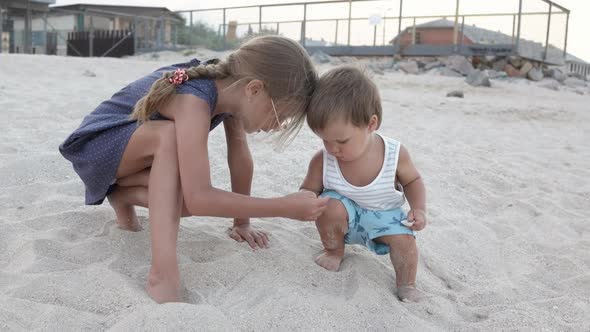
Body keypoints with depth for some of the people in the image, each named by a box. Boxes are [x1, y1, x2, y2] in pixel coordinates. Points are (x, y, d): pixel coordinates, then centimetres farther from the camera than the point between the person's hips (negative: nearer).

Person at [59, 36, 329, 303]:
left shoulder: (230, 86, -13)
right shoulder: (193, 100, -37)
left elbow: (240, 156, -4)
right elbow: (199, 199, -41)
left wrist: (242, 223, 1)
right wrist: (286, 207, -38)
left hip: (134, 152, 7)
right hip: (95, 147, -7)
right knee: (171, 134, -36)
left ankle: (123, 196, 10)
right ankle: (163, 272, -36)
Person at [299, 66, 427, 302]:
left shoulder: (395, 154, -23)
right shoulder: (322, 161, -23)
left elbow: (412, 181, -2)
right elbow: (310, 189, -8)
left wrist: (418, 208, -18)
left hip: (383, 216, 0)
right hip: (346, 215, 0)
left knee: (404, 240, -23)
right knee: (331, 205, -30)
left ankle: (407, 284, 6)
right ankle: (334, 250, 0)